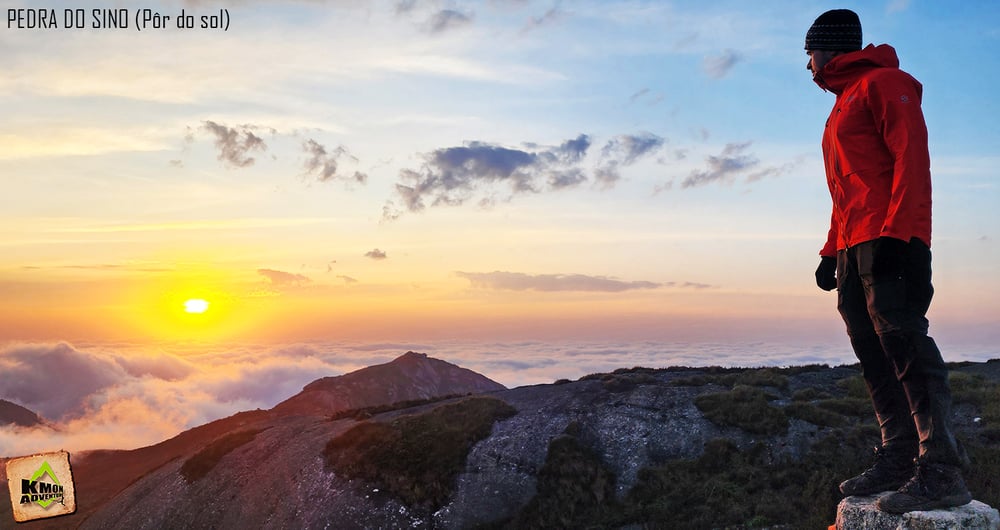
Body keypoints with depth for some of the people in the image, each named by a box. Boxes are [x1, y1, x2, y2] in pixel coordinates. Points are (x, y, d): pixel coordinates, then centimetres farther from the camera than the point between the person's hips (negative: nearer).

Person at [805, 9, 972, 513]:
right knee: (875, 357, 4)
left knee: (903, 340, -16)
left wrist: (896, 231, -21)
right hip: (854, 250, 9)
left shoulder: (882, 83, 1)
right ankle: (897, 461, 6)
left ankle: (941, 471, -16)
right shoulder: (842, 107, 28)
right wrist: (832, 251, 23)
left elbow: (911, 157, -12)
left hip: (889, 241, -9)